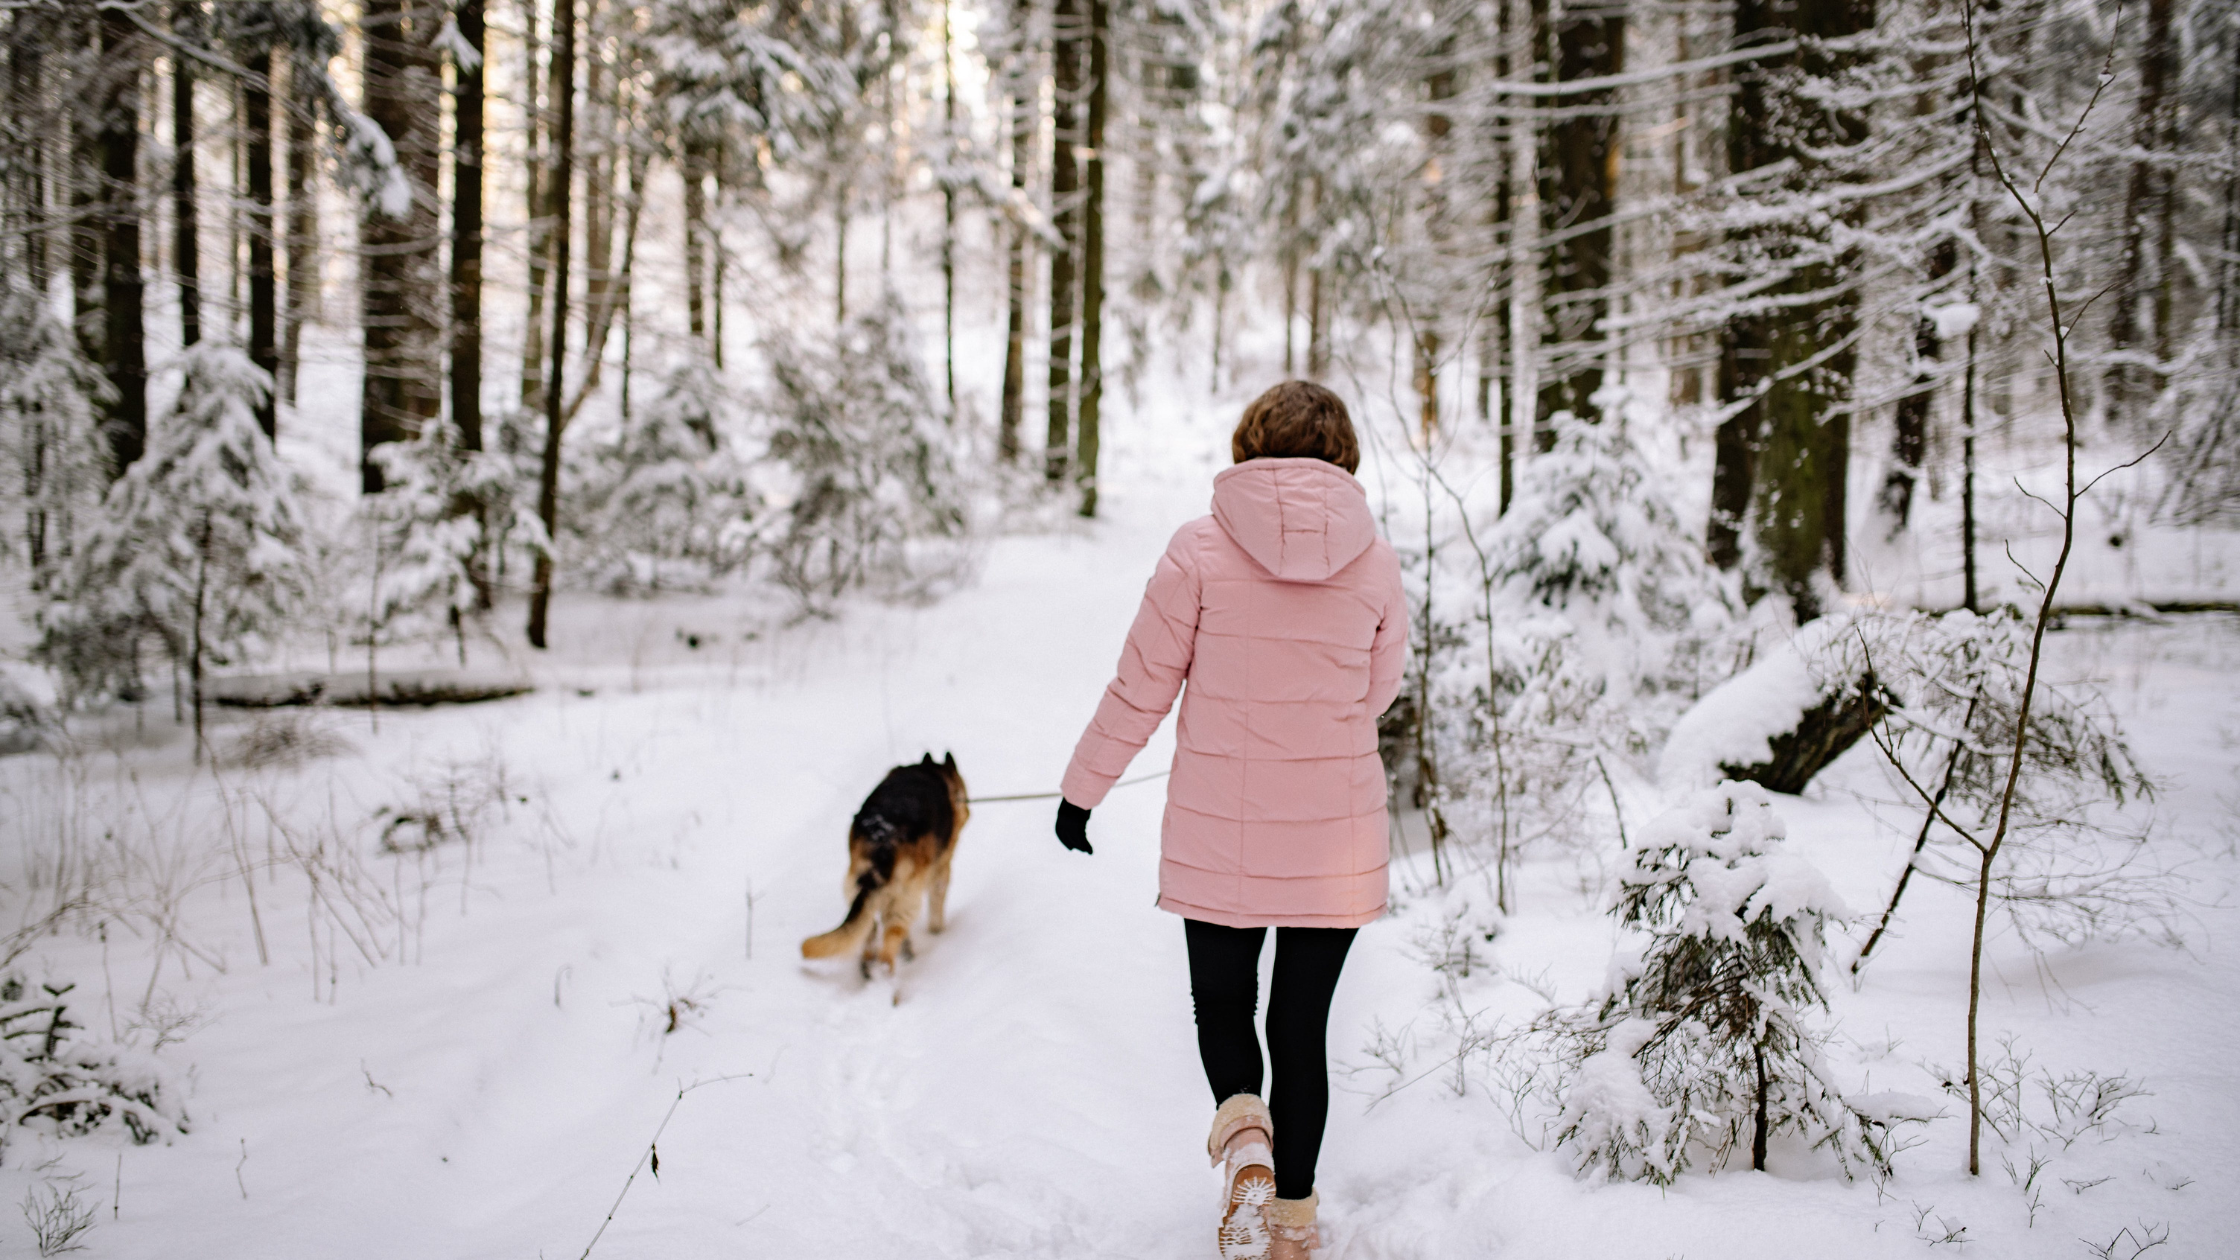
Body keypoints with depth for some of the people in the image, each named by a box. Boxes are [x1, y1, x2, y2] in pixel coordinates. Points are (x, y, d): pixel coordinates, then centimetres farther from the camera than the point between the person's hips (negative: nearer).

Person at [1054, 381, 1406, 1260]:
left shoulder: (1201, 549, -8)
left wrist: (1083, 789, 9)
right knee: (1302, 1024, 15)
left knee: (1222, 1000, 19)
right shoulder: (1375, 562, -3)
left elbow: (1140, 690, -4)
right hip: (1336, 838, 2)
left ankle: (1243, 1126, -8)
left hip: (1218, 835, -1)